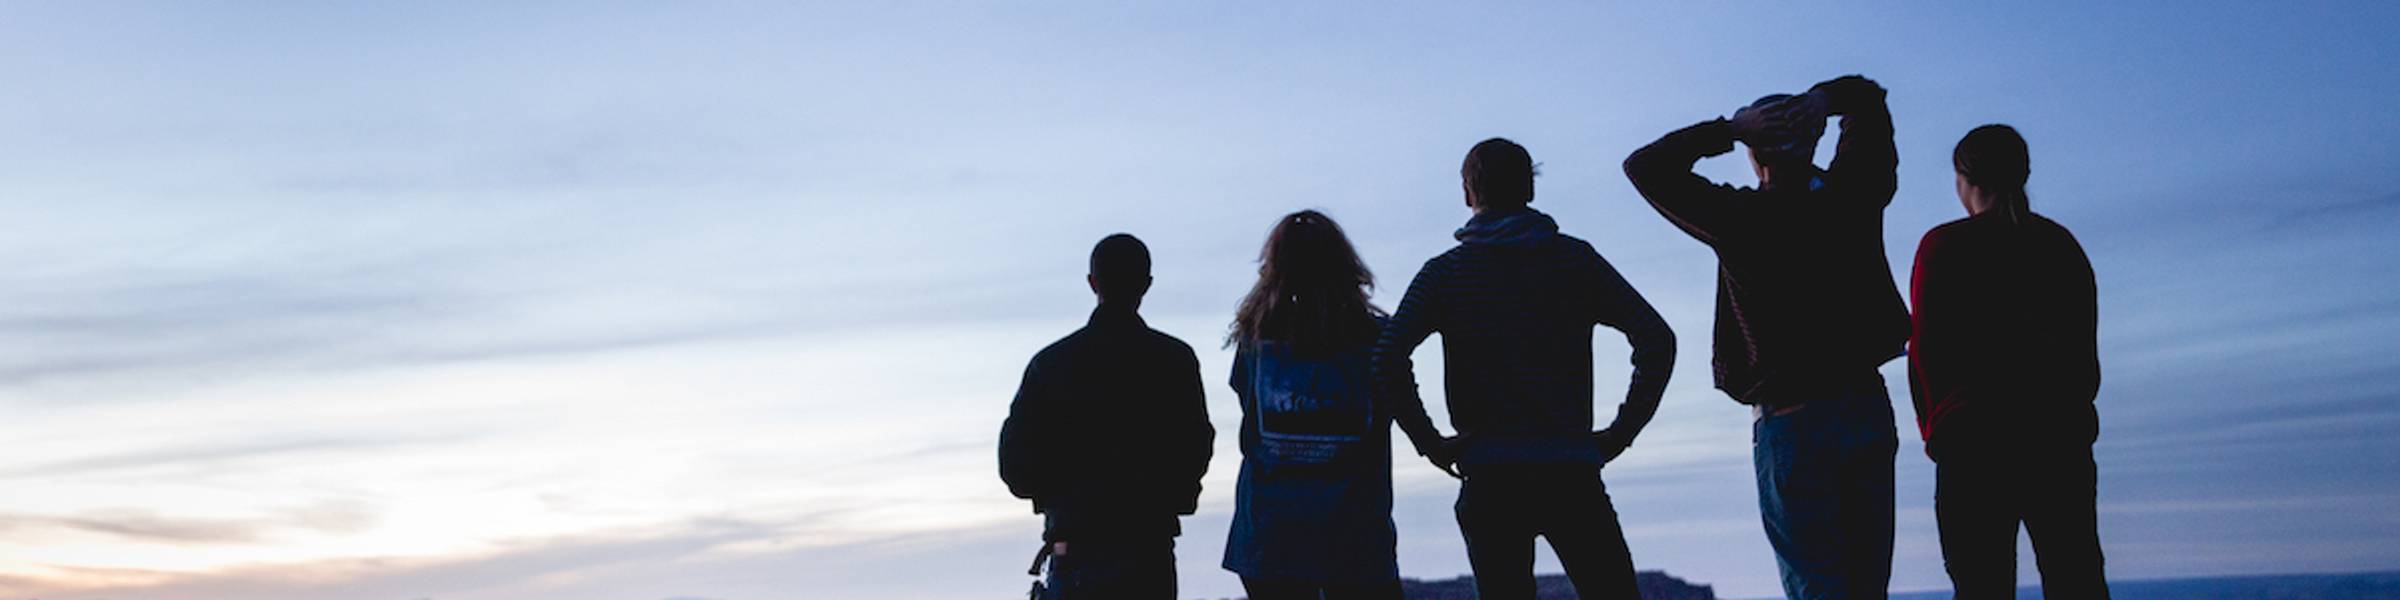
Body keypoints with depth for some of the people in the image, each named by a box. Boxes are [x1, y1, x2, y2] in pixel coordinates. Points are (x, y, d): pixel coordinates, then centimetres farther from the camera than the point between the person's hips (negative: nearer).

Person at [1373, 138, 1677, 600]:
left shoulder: (1445, 271, 5)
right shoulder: (1575, 258, 8)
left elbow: (1389, 357, -10)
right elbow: (1657, 340, 0)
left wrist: (1430, 443, -2)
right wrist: (1621, 433, 4)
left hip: (1490, 478, 0)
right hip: (1572, 473, 0)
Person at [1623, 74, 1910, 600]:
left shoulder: (1743, 219, -12)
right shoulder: (1853, 200, 1)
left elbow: (1645, 166, -4)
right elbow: (1867, 95, 16)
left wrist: (1727, 129, -8)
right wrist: (1821, 99, -4)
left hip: (1791, 424, -5)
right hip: (1870, 411, 5)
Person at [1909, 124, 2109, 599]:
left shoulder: (1943, 246, -3)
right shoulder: (2061, 243, 11)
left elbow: (1926, 349, -4)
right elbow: (2085, 349, 13)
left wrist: (1933, 427, 7)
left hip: (1974, 434, -4)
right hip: (2063, 431, 4)